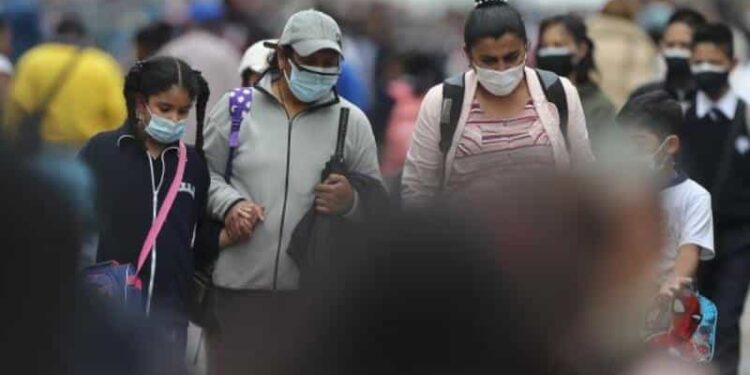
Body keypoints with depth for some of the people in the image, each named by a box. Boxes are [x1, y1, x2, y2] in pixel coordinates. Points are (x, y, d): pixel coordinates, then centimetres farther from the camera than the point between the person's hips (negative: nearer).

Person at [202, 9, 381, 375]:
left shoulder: (352, 121, 6)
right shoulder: (236, 107, 4)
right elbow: (204, 171, 7)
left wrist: (351, 202, -15)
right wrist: (229, 203, -12)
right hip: (239, 286, -1)